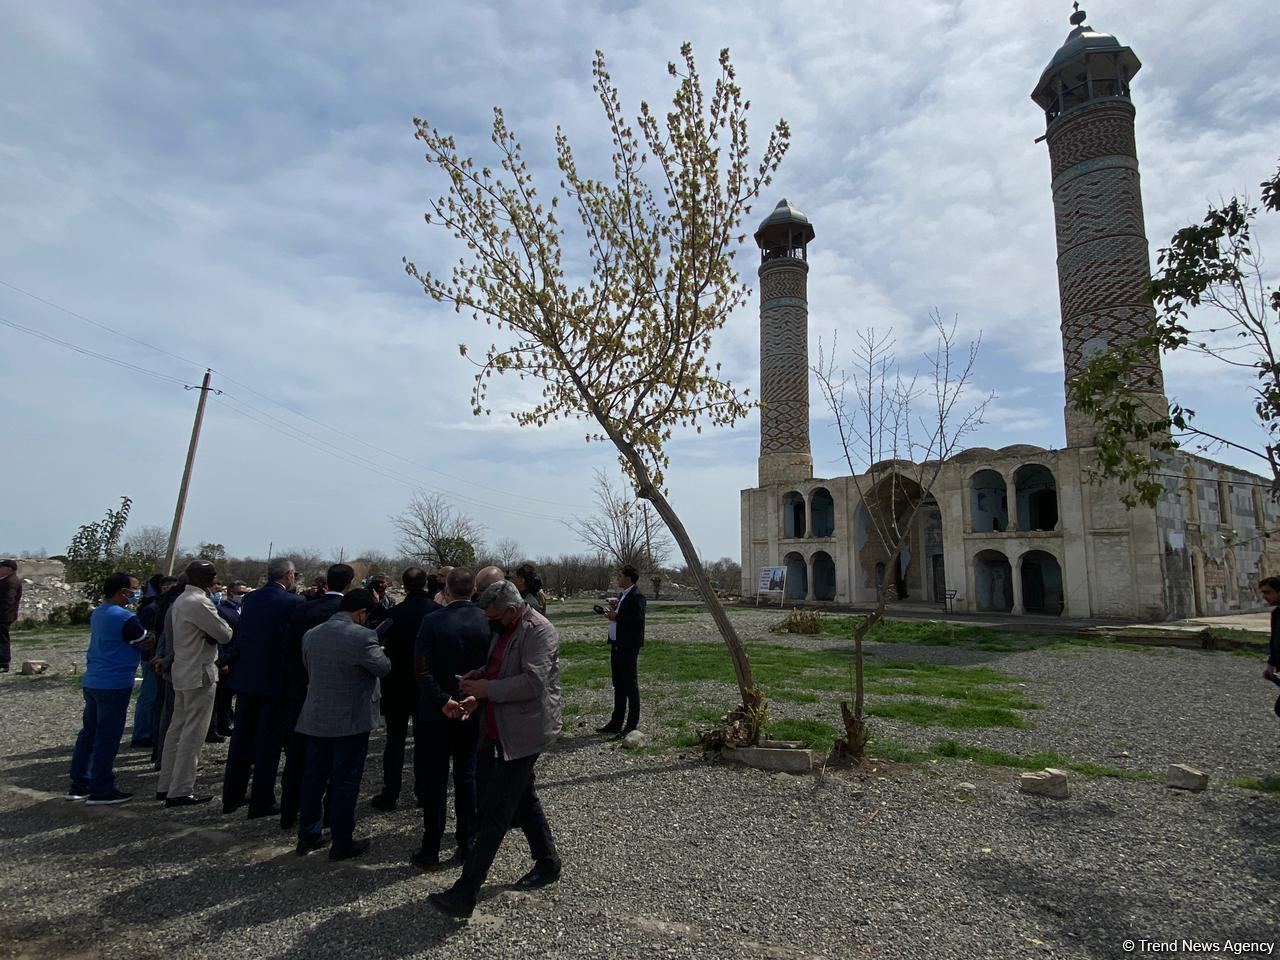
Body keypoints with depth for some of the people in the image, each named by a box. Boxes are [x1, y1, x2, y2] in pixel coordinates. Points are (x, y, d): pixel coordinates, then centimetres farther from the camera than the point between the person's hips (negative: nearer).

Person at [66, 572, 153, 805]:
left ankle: (79, 784, 25)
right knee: (107, 738, 0)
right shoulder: (125, 618, -19)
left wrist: (135, 610, 10)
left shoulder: (98, 613, 9)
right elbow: (147, 643, -11)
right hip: (114, 685, -9)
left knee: (89, 732, 17)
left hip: (92, 681, 9)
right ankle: (101, 790, 7)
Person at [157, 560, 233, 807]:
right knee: (193, 733, -3)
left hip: (182, 673, 10)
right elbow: (225, 634, -16)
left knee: (177, 729, 16)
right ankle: (181, 791, 2)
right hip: (200, 674, -10)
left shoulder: (180, 600, 12)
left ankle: (166, 786, 24)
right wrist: (226, 624, 4)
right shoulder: (199, 602, -19)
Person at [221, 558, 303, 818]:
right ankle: (261, 803, 12)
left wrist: (237, 661, 18)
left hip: (246, 678, 6)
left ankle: (231, 797, 28)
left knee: (241, 738, 18)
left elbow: (237, 636, 9)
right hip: (275, 680, -6)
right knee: (269, 742, 5)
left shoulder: (249, 599, 3)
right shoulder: (293, 602, -15)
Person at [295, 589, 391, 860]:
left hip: (316, 718, 6)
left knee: (314, 777, 17)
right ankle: (342, 843, 15)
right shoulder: (362, 636, -20)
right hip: (351, 720, -6)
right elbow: (383, 668, -12)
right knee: (345, 782, 5)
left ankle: (308, 837, 27)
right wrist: (379, 652, 7)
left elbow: (309, 668, 14)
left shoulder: (311, 634, 2)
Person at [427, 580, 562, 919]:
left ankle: (465, 894, 4)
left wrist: (486, 689, -20)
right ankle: (547, 863, 37)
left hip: (523, 732, -9)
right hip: (500, 729, 9)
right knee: (523, 799, 20)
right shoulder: (502, 629, 8)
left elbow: (533, 682, -28)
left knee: (495, 811, -4)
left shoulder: (538, 631, -19)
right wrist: (476, 699, -2)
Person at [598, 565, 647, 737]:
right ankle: (616, 723, 26)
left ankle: (632, 726, 7)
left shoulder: (636, 597, -14)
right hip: (616, 645, 10)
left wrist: (616, 617, -18)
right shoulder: (622, 595, 16)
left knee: (631, 686, -1)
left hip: (629, 647, -10)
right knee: (618, 685, 16)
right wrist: (614, 611, 3)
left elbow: (637, 620, -24)